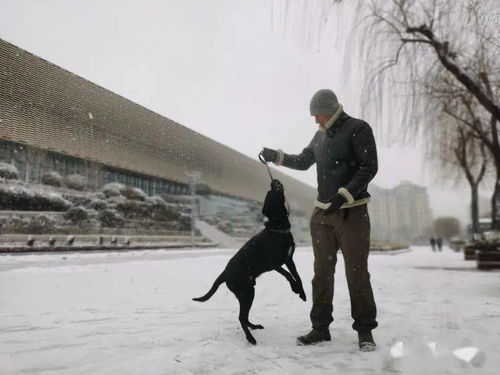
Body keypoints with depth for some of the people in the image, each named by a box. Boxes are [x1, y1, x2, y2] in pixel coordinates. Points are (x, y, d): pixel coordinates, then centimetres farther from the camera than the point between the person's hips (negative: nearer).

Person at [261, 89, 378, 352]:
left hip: (352, 212, -6)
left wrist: (343, 195, -22)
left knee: (357, 273, -2)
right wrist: (277, 157, 13)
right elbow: (303, 162, 26)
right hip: (322, 213, 6)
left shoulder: (358, 129, -6)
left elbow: (369, 167, -13)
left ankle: (365, 330, 12)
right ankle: (320, 327, 16)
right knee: (322, 272, 7)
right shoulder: (320, 135, 14)